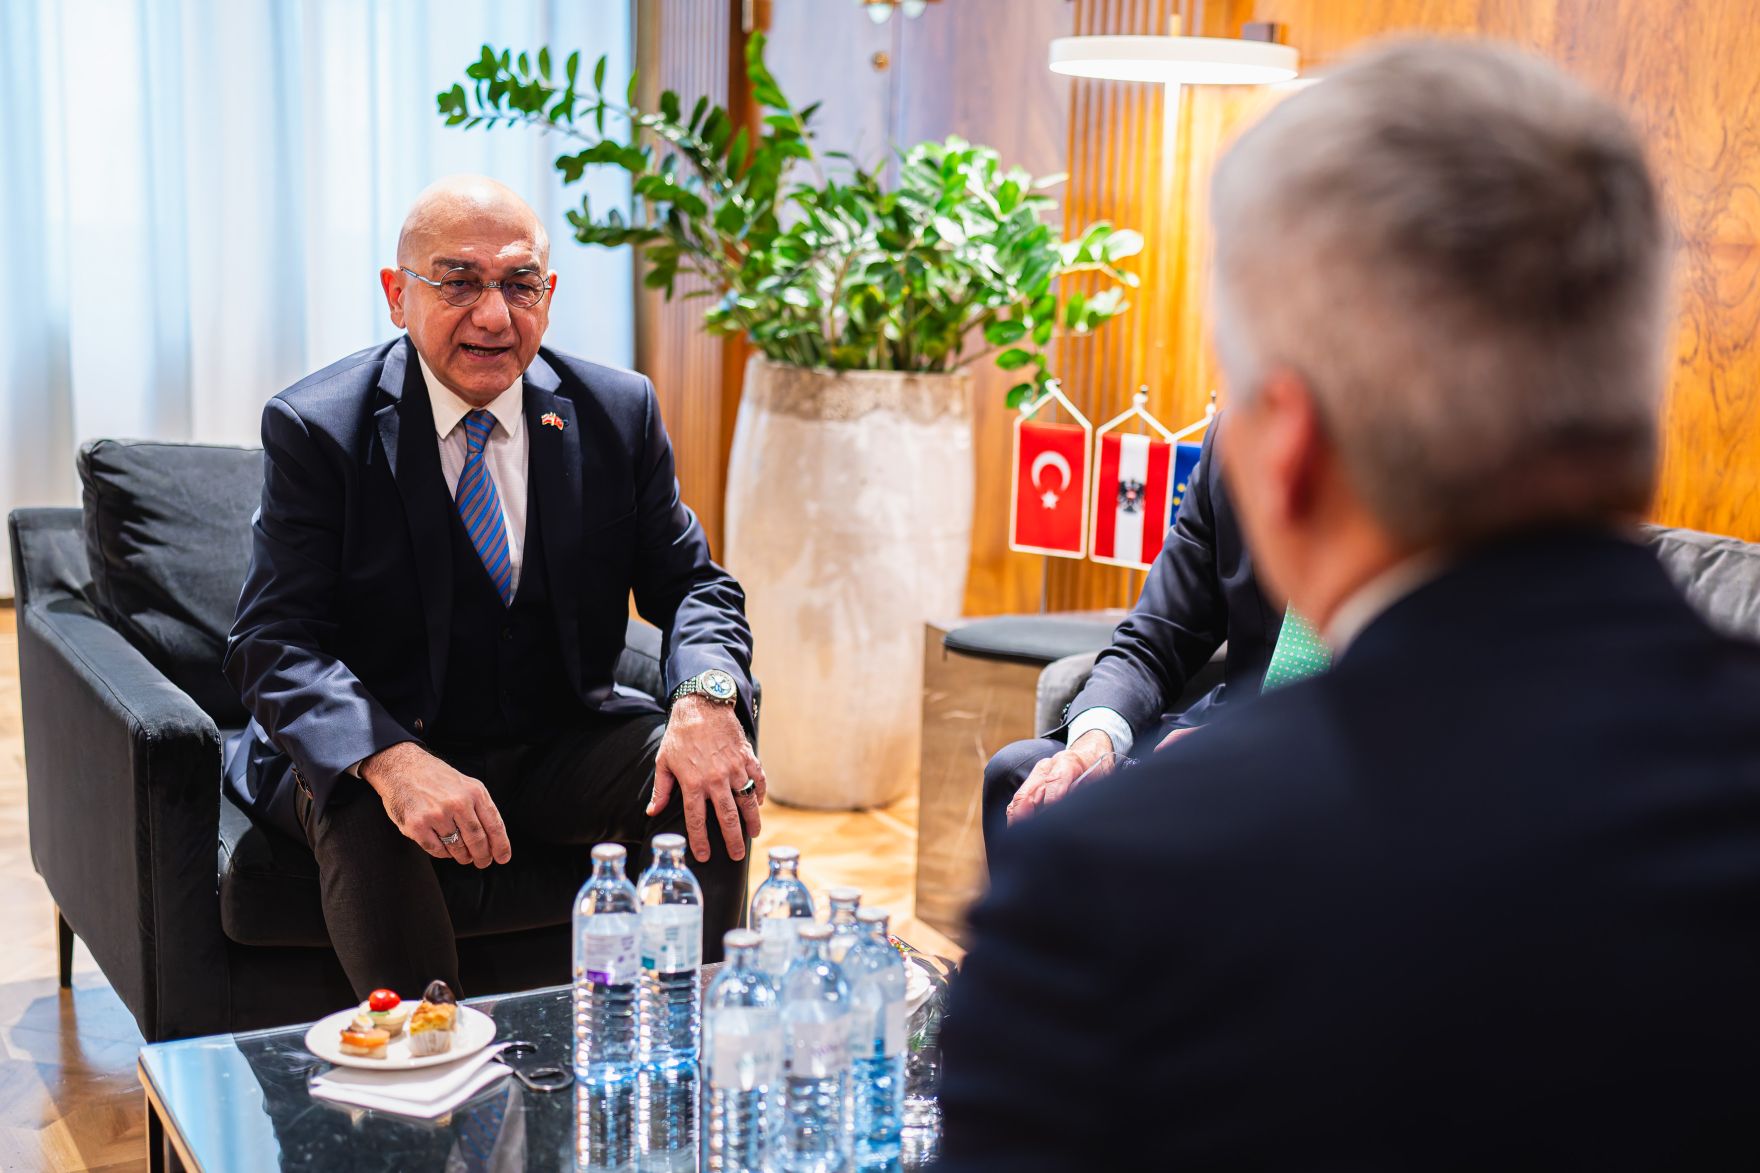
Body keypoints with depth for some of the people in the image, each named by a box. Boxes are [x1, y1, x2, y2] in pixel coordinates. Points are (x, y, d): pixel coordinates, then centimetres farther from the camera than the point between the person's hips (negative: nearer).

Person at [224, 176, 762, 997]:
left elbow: (691, 584, 3)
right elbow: (275, 645, -16)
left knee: (714, 781, -22)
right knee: (361, 811, -34)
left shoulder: (618, 412, 1)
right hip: (378, 747, -2)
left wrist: (705, 697, -23)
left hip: (559, 750, 3)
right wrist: (393, 762, -37)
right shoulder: (315, 428, -9)